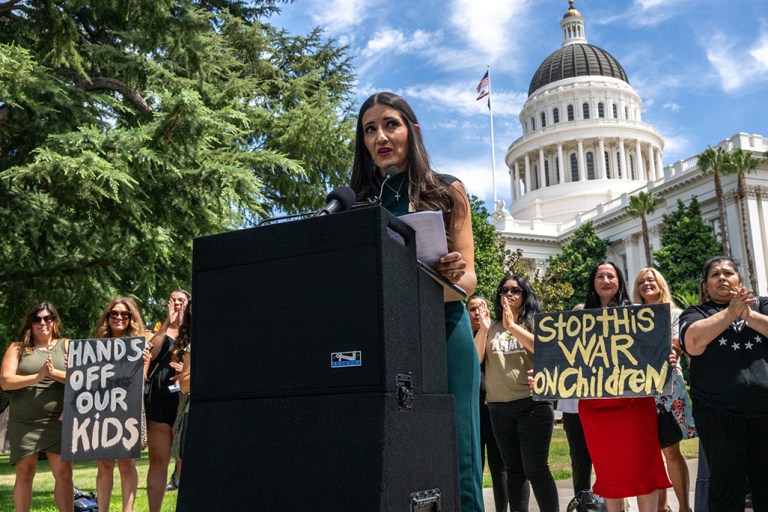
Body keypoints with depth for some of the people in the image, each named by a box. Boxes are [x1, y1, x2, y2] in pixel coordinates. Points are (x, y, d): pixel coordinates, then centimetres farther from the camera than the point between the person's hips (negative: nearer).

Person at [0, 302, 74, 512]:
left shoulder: (67, 346, 8)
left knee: (64, 473, -4)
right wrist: (37, 377, -17)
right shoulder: (18, 348, 7)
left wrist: (55, 373, -19)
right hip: (24, 422, 0)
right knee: (24, 474, 6)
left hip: (58, 420, 0)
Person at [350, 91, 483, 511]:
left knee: (454, 456, -4)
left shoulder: (447, 191, 9)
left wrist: (454, 275, -20)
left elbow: (468, 277, 3)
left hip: (443, 328, -1)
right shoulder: (359, 200, 14)